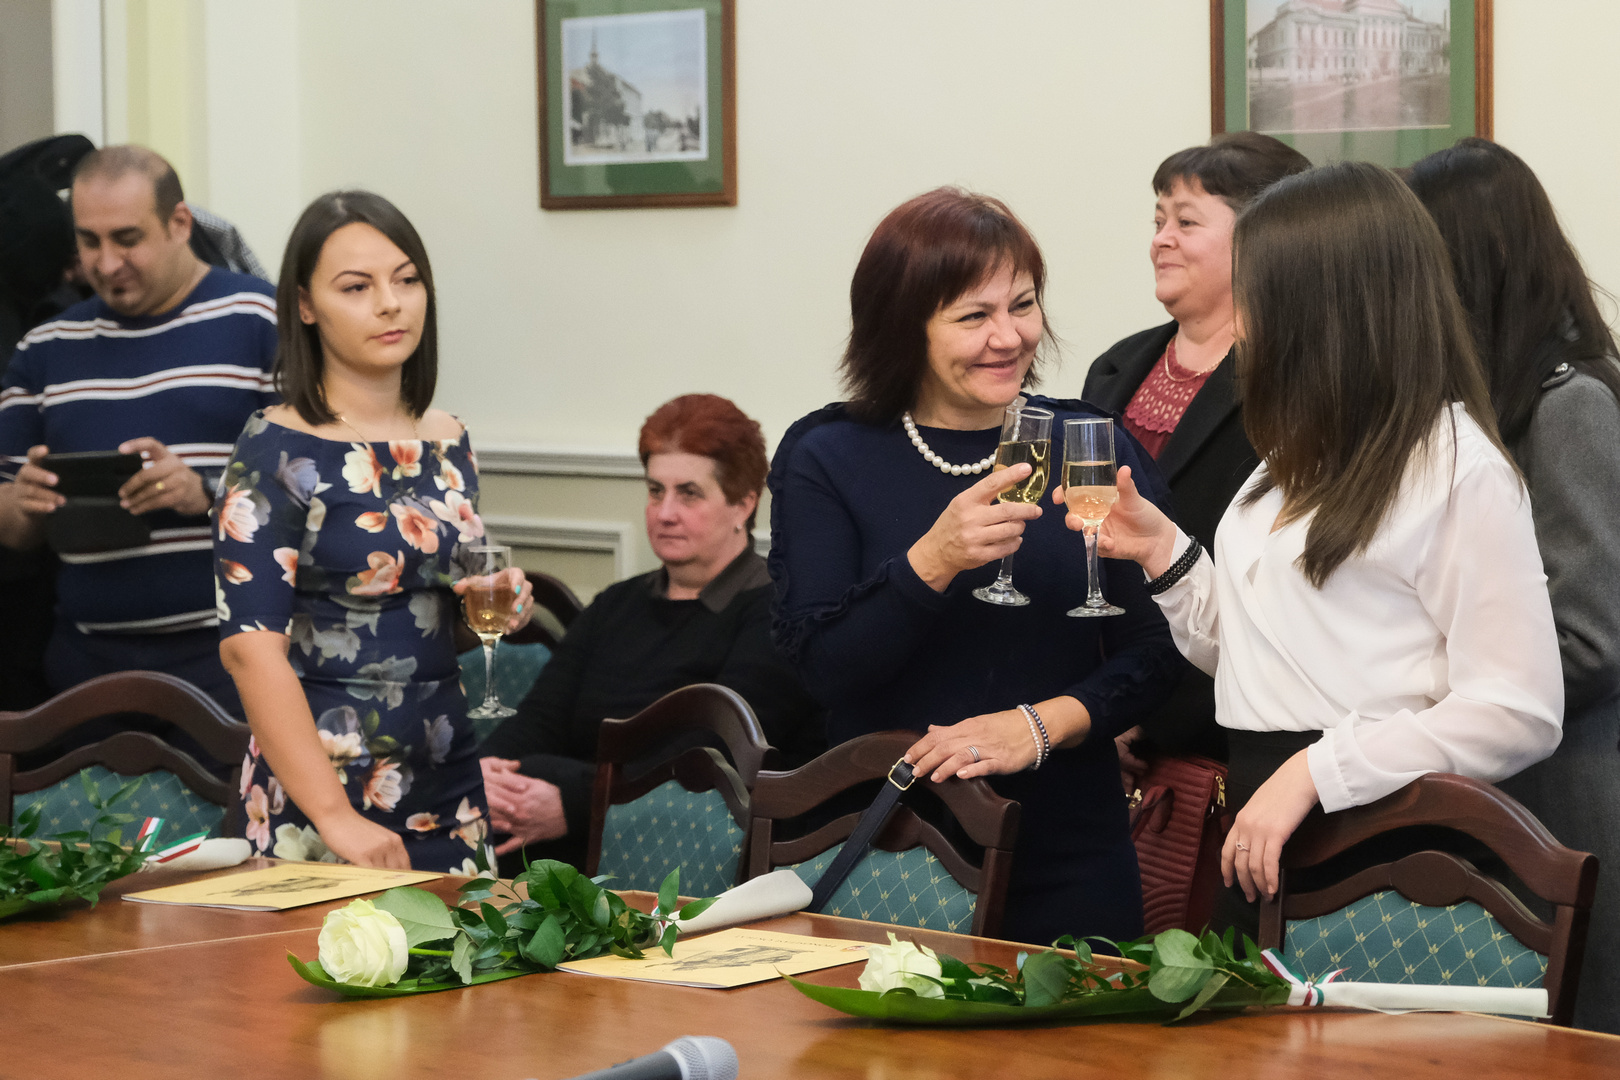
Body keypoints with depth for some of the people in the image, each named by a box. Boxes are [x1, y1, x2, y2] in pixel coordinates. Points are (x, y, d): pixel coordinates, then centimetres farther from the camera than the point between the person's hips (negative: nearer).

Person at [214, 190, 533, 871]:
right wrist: (335, 817, -24)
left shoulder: (447, 444, 9)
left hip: (447, 777, 6)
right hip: (319, 783, -6)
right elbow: (250, 644, -18)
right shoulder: (276, 451, -10)